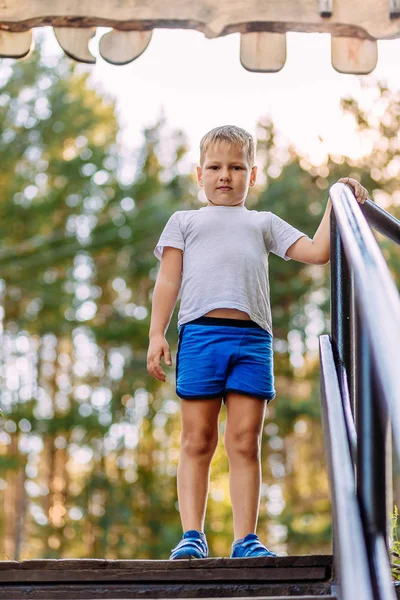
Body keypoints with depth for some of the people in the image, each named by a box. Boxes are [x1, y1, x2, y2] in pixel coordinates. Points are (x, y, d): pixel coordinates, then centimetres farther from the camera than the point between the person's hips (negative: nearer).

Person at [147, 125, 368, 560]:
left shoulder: (264, 223, 27)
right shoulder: (184, 221, 23)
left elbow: (317, 252, 17)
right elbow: (168, 280, 13)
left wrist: (337, 204, 11)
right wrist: (156, 334, 1)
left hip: (252, 336, 1)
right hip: (200, 331, -1)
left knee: (245, 443, -2)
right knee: (197, 441, -3)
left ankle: (245, 538, -1)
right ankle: (192, 535, -1)